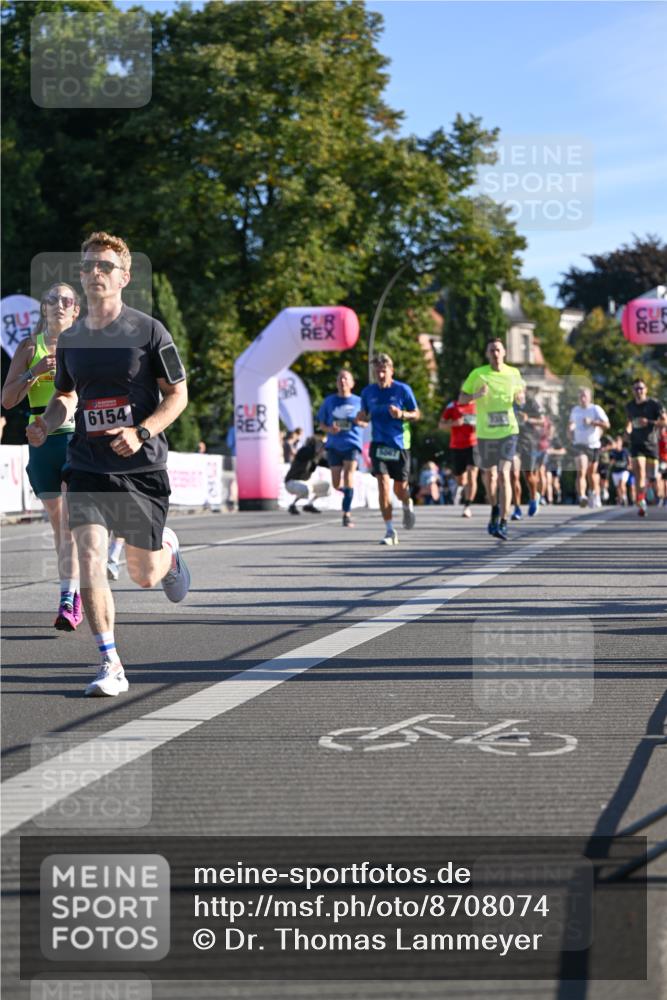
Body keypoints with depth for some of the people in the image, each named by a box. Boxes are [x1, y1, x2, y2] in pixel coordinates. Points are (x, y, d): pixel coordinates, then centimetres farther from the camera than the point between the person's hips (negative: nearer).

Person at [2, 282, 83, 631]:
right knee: (57, 522, 11)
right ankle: (77, 592, 24)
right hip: (43, 442, 3)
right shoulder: (29, 347, 7)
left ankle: (68, 601, -20)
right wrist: (34, 372, -14)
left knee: (70, 522, -15)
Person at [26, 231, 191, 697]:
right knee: (90, 559, -16)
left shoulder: (149, 331, -6)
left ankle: (167, 548, 47)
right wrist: (47, 422, -2)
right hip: (88, 467, 3)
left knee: (145, 576, 9)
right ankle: (111, 665, -9)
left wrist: (140, 433, -19)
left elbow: (178, 395, -3)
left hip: (142, 467, -2)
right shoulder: (70, 339, 7)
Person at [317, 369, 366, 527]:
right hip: (334, 445, 2)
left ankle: (347, 514, -15)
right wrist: (329, 429, -11)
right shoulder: (329, 401, 7)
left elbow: (365, 422, 13)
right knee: (336, 484, 2)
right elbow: (321, 423, 11)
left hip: (352, 444, -2)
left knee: (349, 475, -19)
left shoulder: (358, 401, 4)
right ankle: (348, 492, 37)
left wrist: (360, 422, -11)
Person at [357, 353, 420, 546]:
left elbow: (416, 414, 1)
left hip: (400, 445, -1)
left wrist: (402, 414, -19)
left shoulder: (403, 389, -4)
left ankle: (408, 506, 45)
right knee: (383, 484, -14)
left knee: (400, 489, 6)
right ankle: (390, 531, -10)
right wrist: (361, 417, -8)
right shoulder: (368, 392, 3)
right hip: (378, 444, 1)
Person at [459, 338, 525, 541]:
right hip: (485, 433, 1)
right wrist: (476, 395, -19)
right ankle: (495, 509, 42)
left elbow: (521, 397, 18)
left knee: (503, 475, -14)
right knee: (489, 474, 13)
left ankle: (503, 524, -16)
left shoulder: (514, 373, 4)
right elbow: (461, 399, 1)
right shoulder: (478, 374, -2)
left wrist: (520, 397, -6)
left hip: (508, 432, -1)